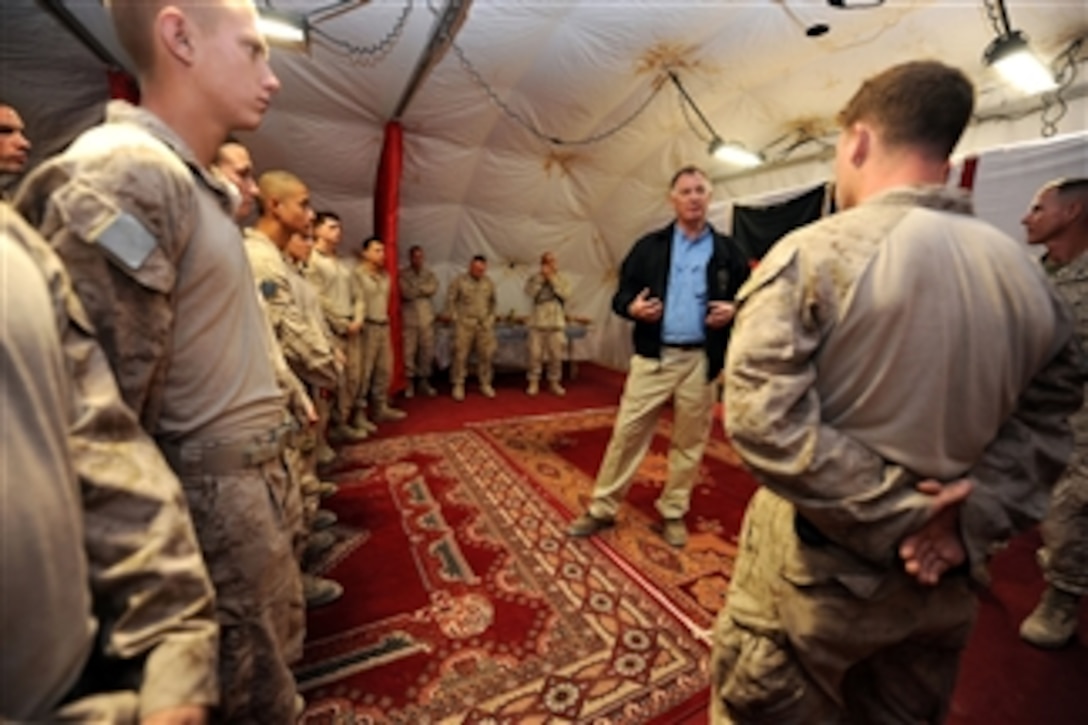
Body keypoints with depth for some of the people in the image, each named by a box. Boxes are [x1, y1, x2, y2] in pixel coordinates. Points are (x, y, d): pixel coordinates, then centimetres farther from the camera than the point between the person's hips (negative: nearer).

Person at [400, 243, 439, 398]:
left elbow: (433, 288, -7)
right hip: (409, 318, -3)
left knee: (427, 350, 7)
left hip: (426, 318, 4)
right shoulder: (403, 274, -1)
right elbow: (406, 293, -14)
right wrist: (423, 290, -7)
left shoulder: (429, 273, 11)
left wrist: (415, 289, -8)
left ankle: (424, 381, 19)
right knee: (409, 351, -1)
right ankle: (409, 382, 11)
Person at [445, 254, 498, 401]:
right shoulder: (459, 281, -3)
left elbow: (492, 301, 17)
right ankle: (458, 385, 8)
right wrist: (454, 317, -4)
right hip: (464, 324, -3)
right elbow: (450, 300, 0)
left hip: (485, 324, 3)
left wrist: (491, 317, 13)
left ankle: (485, 384, 17)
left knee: (486, 355, 4)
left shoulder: (489, 282, 8)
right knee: (461, 355, -2)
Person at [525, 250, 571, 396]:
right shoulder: (534, 279, 7)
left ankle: (554, 382, 17)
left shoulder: (561, 279, 9)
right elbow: (530, 292, -12)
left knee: (556, 354, 4)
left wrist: (552, 277, -10)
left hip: (556, 323, 1)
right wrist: (541, 276, -11)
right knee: (535, 353, -2)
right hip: (537, 322, -1)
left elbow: (565, 293, -11)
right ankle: (534, 382, 9)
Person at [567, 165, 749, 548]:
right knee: (627, 433, 3)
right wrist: (632, 307, -17)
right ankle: (602, 509, 18)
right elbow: (621, 293, 5)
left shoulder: (728, 251, 8)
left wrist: (733, 311, -11)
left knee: (689, 442, 11)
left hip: (701, 360, 1)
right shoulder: (649, 246, 7)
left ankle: (673, 513, 30)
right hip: (653, 357, -1)